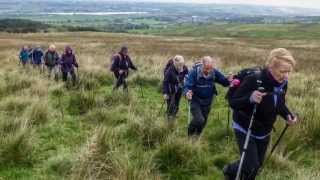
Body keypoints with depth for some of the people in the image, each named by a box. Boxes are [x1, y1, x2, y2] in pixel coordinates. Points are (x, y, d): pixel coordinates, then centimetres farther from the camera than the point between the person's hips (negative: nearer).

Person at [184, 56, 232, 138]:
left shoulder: (214, 72, -12)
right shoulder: (194, 72, -21)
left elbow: (224, 81, -4)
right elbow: (187, 86, -21)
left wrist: (228, 80, -28)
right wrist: (187, 93, -44)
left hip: (207, 101, 4)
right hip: (195, 101, -4)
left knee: (204, 121, 15)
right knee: (199, 119, -19)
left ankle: (196, 136, 43)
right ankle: (190, 134, 11)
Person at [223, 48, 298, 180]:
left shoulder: (283, 83, -9)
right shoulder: (253, 80, -29)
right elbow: (232, 102, -25)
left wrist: (288, 115, -12)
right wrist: (250, 98, -44)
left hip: (264, 132, 6)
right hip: (245, 129, -6)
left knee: (258, 164, 15)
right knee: (251, 165, -7)